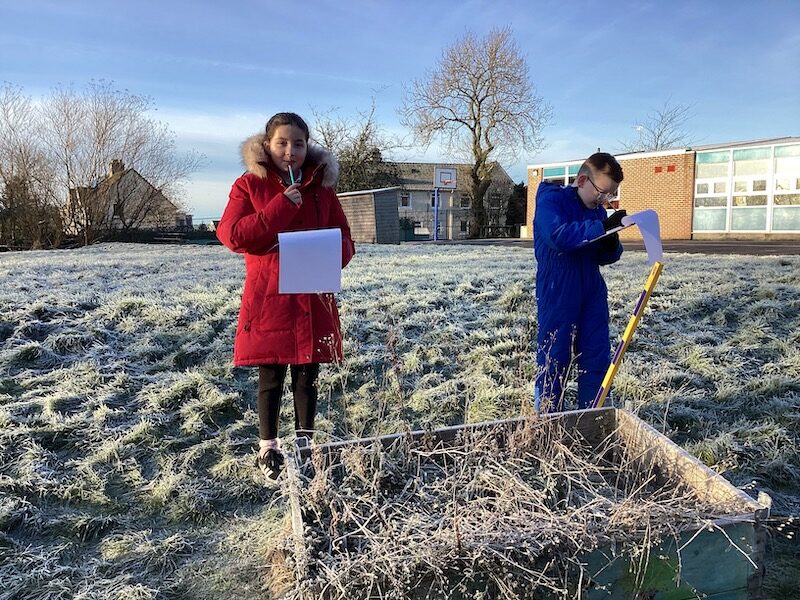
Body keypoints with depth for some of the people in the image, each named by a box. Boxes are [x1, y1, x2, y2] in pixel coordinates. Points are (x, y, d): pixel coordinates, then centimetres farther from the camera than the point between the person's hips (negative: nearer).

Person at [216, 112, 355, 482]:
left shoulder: (322, 185, 7)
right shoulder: (249, 185, 1)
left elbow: (344, 238, 9)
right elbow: (230, 233, -11)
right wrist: (281, 206, -17)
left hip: (313, 299, 2)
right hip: (268, 298, -2)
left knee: (307, 376, 11)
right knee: (271, 378, 7)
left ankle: (304, 444, 27)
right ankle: (268, 449, 22)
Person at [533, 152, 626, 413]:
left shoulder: (598, 210, 10)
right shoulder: (551, 200, -10)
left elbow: (603, 257, 16)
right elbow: (558, 237, -29)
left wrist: (612, 246, -7)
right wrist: (602, 227, -29)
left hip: (593, 295, 7)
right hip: (557, 297, -7)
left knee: (597, 360, 10)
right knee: (554, 362, 1)